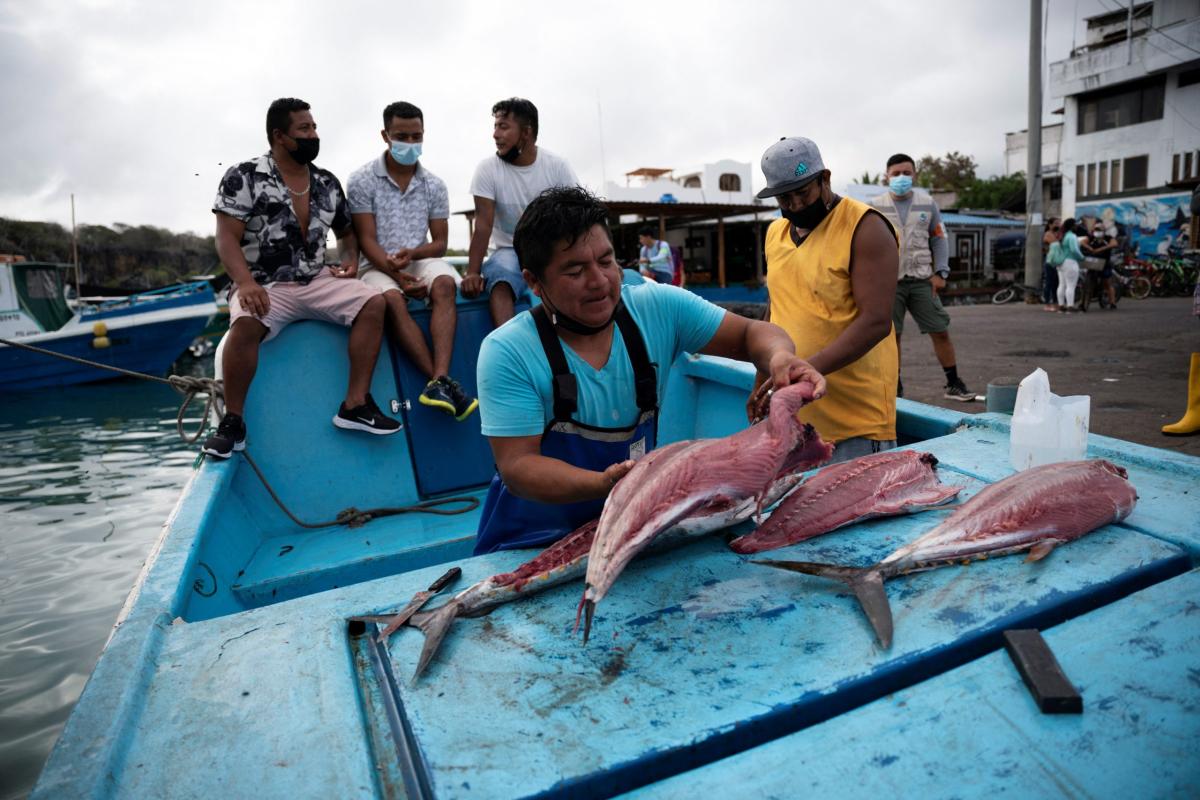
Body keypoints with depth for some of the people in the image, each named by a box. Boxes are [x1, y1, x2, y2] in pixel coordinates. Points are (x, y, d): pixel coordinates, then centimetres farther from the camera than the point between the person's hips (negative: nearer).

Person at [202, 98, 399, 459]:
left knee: (373, 303, -19)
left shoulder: (327, 183, 11)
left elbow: (346, 232, 25)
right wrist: (246, 283, -26)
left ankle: (355, 404, -18)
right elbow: (227, 238, -9)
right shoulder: (244, 177, -3)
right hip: (264, 285, -4)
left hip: (316, 280, 5)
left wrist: (350, 260, 3)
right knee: (246, 324, -35)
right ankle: (233, 422, -17)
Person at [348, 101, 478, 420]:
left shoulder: (434, 185, 7)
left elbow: (439, 243, 6)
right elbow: (367, 240, -6)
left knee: (445, 285, -32)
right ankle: (443, 381, -37)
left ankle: (439, 380, -43)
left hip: (420, 259, 2)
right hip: (378, 263, -2)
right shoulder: (363, 179, -1)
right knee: (392, 300, -34)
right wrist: (396, 273, -22)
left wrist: (412, 254, -17)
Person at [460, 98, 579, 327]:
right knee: (500, 279, -34)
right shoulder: (487, 169, -4)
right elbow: (484, 224, -11)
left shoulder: (558, 167, -4)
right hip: (510, 251, -1)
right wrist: (473, 272, -23)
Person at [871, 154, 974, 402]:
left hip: (922, 280, 2)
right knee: (891, 335, 2)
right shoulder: (875, 206, 1)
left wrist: (940, 272, 1)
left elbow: (939, 239, 12)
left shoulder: (927, 203, 8)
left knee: (940, 332, 3)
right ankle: (895, 387, 15)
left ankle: (953, 384, 15)